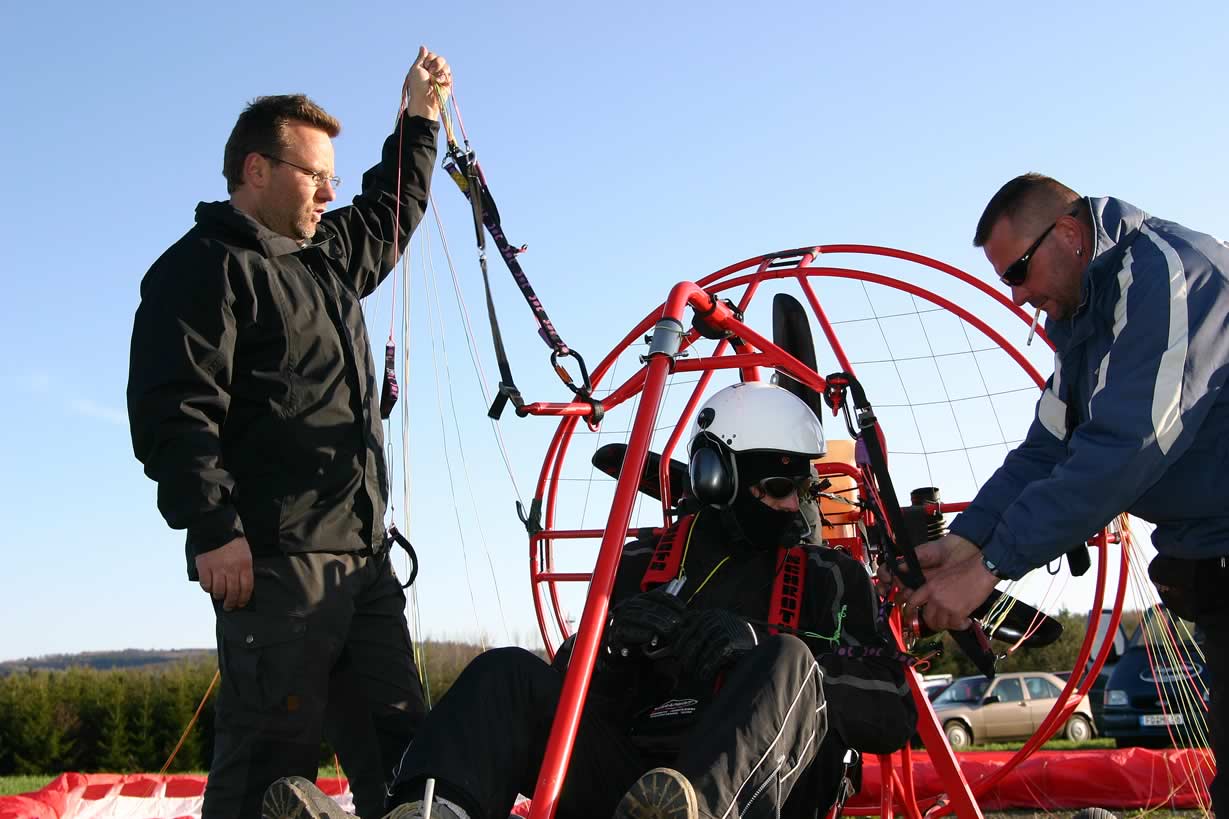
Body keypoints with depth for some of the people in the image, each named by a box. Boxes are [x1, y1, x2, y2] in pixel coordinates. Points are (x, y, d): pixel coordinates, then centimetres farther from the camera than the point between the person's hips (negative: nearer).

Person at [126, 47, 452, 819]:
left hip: (362, 556, 9)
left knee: (396, 740, 10)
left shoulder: (327, 259, 23)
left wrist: (420, 119, 41)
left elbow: (387, 219, 44)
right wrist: (212, 527, -22)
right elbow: (172, 411, -14)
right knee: (274, 753, -10)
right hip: (272, 561, -9)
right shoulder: (206, 267, -4)